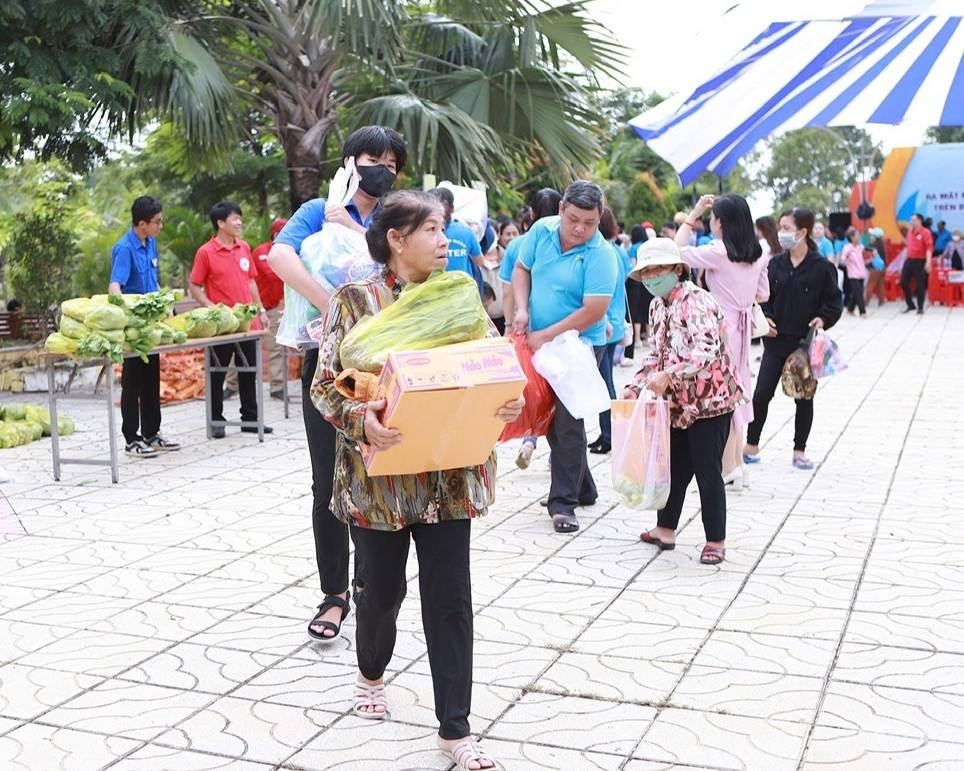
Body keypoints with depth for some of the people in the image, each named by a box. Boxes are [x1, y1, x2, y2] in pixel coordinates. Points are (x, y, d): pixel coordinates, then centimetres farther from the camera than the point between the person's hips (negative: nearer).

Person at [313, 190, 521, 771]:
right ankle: (372, 674, 45)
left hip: (449, 475, 3)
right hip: (380, 474, -2)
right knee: (384, 588, 14)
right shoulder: (356, 301, -6)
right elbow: (325, 386, -8)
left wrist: (509, 402, -12)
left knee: (451, 598, 2)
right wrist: (361, 419, -27)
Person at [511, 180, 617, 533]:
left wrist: (544, 336, -20)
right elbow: (521, 270, 9)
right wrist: (522, 309, -8)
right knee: (550, 416, 14)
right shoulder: (542, 230, -3)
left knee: (567, 422, -8)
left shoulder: (601, 255, -20)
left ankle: (563, 502, -1)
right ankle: (581, 487, 30)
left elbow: (592, 312, -24)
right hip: (540, 344, 6)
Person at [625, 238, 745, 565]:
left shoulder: (696, 301, -18)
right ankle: (665, 529, 29)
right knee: (675, 467, 16)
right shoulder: (657, 307, 9)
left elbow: (707, 352, -30)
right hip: (678, 403, 8)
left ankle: (716, 541, 10)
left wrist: (668, 376, -36)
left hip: (710, 401, -8)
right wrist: (636, 387, 6)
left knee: (708, 472, -2)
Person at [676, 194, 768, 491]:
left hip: (720, 325, -7)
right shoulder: (757, 255, 5)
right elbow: (763, 294, 11)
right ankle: (737, 461, 23)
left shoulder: (717, 253, -17)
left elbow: (678, 250, -8)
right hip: (742, 325, 7)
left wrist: (692, 215, -2)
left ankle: (729, 466, 3)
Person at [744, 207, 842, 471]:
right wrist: (765, 318, -4)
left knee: (804, 397, 9)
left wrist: (823, 319, -18)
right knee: (761, 393, 1)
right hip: (776, 340, 3)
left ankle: (799, 450, 21)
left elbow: (834, 302, -1)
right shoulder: (775, 264, 3)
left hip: (806, 343, -2)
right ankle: (752, 445, 16)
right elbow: (764, 298, 12)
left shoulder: (822, 267, -7)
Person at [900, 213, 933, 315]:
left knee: (920, 285, -1)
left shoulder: (925, 233, -10)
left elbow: (929, 248, -16)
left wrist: (928, 262, -24)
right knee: (903, 282, 5)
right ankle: (910, 305, 18)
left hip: (920, 261, -7)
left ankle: (920, 308, 9)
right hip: (909, 260, 7)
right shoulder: (910, 232, 11)